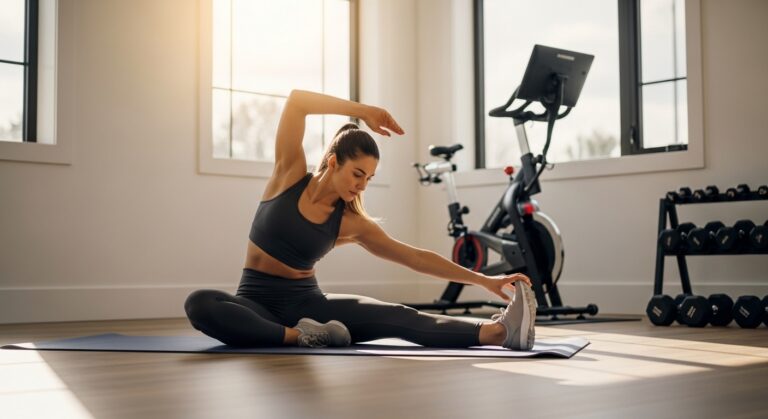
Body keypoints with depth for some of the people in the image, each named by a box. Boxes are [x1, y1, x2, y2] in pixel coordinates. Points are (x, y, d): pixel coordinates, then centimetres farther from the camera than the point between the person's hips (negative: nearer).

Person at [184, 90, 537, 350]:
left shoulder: (352, 224, -3)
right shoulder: (290, 176, -6)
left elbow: (416, 257, -2)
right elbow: (296, 101, -17)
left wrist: (482, 280, -8)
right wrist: (362, 111, -14)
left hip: (307, 302, 1)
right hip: (257, 301, -1)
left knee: (397, 318, -26)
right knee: (199, 303, -38)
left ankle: (498, 331, -41)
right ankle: (297, 336, -38)